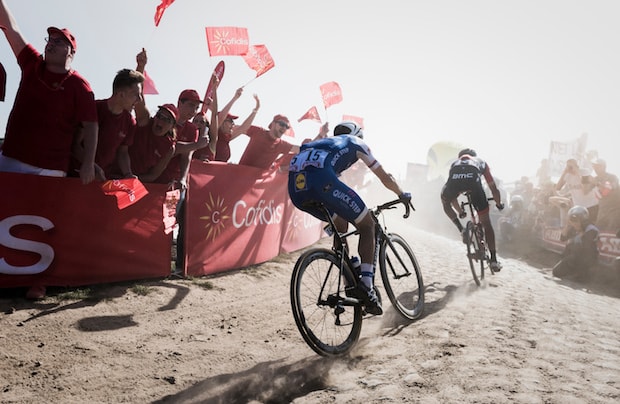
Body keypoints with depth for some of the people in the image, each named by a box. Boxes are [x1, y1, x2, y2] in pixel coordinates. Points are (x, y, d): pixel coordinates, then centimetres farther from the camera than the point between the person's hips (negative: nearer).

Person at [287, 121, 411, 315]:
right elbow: (385, 177, 33)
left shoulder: (325, 143, 43)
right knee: (367, 225, 11)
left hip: (295, 187, 6)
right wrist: (403, 195, 51)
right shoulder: (356, 143, 29)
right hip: (320, 179, -6)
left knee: (340, 223, 28)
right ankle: (366, 284, -6)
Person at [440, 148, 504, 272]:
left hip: (455, 179, 1)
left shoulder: (455, 163, 43)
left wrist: (460, 211, 61)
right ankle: (494, 261, 17)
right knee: (486, 222, 14)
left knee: (445, 201, 36)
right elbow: (493, 187, 40)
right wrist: (499, 203, 57)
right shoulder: (481, 161, 41)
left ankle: (461, 230, 18)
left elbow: (452, 193, 48)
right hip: (473, 179, -1)